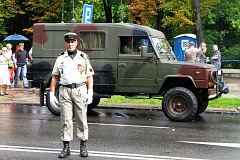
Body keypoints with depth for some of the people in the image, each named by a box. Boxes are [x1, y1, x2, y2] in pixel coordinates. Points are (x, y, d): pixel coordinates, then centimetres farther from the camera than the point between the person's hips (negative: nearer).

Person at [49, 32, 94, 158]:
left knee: (81, 118, 3)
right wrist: (51, 94, 4)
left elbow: (89, 77, 4)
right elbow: (55, 77, 11)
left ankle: (83, 146, 12)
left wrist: (90, 92, -7)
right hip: (64, 91, 1)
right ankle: (66, 147, 6)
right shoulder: (60, 59, 10)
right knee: (66, 120, 1)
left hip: (80, 90, -1)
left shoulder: (83, 58, 7)